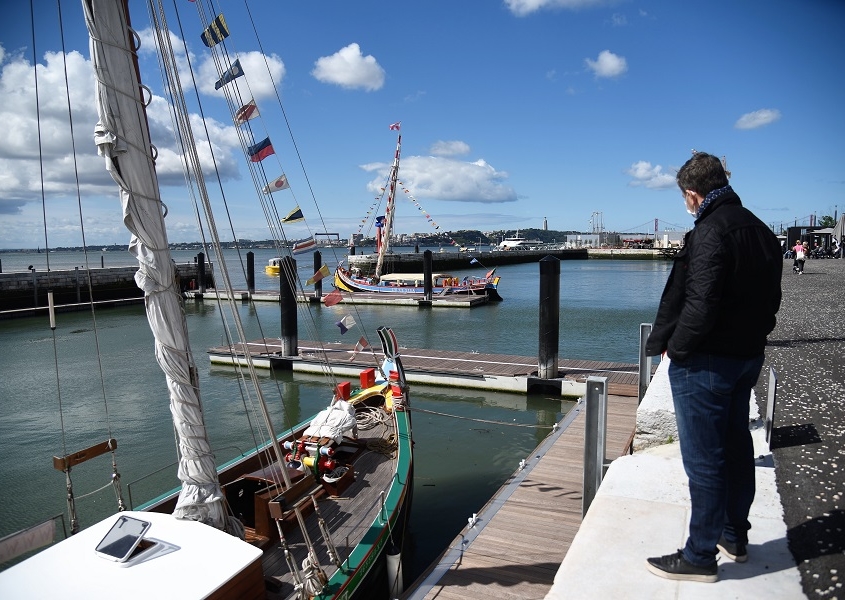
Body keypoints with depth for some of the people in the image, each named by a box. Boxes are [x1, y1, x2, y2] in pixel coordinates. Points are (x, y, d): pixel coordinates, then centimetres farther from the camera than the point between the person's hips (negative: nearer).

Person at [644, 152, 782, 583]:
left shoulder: (711, 231, -20)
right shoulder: (761, 231, 9)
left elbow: (701, 303, -27)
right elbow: (770, 299, 13)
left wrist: (675, 347, -14)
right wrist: (752, 336, 16)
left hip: (706, 363, -9)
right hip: (748, 357, 10)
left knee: (703, 459, 1)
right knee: (736, 447, 20)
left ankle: (700, 556, 15)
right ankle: (734, 537, 37)